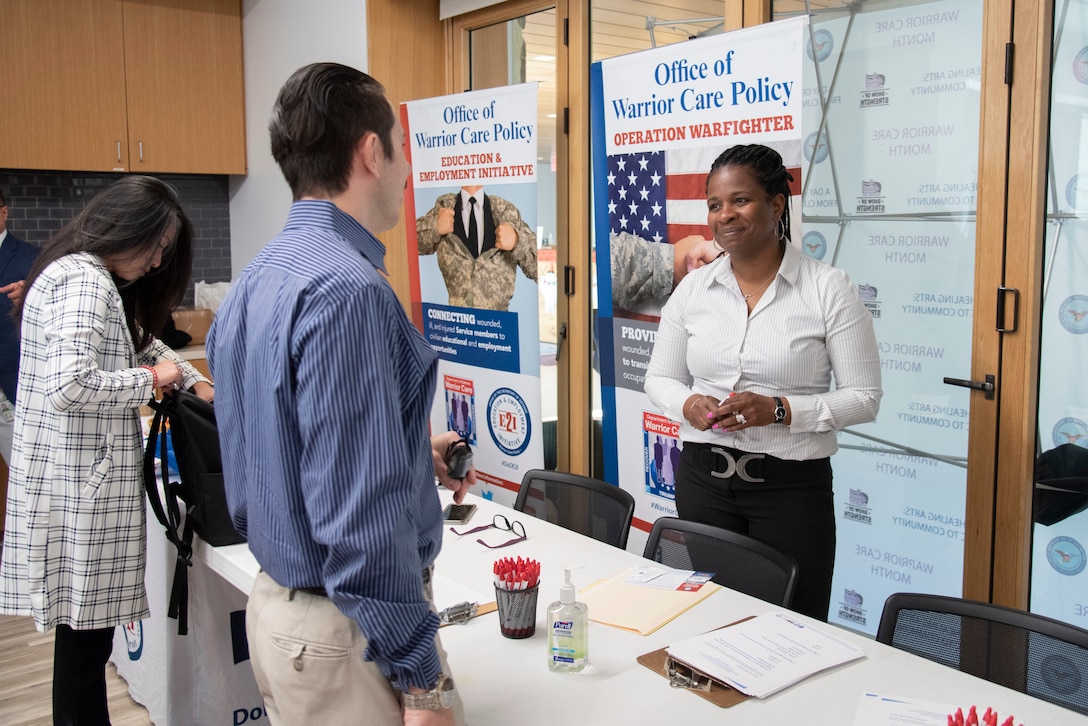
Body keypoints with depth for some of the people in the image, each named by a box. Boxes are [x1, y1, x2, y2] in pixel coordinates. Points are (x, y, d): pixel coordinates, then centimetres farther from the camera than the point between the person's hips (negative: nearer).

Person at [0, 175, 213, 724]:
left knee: (85, 631, 16)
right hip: (80, 486, -10)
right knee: (85, 634, 0)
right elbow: (68, 386, -27)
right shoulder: (84, 282, -16)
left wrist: (193, 380, 17)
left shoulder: (88, 278, 17)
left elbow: (138, 342, 30)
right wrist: (151, 379, -14)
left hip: (77, 479, 10)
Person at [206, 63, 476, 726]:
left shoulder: (255, 281, 6)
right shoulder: (348, 291, -23)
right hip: (345, 631, -9)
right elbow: (362, 513, -26)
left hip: (275, 603, 9)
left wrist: (414, 456, 18)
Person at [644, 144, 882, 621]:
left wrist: (779, 410, -19)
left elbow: (864, 398, -5)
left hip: (792, 486, -3)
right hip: (702, 479, 3)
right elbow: (659, 378, 13)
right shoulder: (692, 288, 5)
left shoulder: (828, 289, -6)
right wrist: (689, 404, -9)